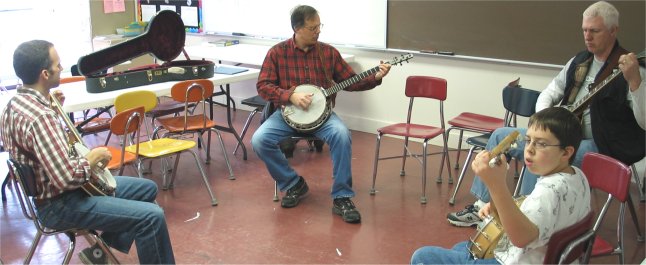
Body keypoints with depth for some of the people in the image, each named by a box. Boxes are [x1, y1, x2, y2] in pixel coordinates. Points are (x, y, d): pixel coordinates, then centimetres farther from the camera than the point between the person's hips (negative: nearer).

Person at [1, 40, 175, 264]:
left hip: (53, 190, 11)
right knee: (152, 216, -20)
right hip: (58, 204, -10)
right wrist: (93, 159, -16)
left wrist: (53, 109, 8)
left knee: (147, 188, 16)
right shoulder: (40, 118, -29)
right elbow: (66, 177, -35)